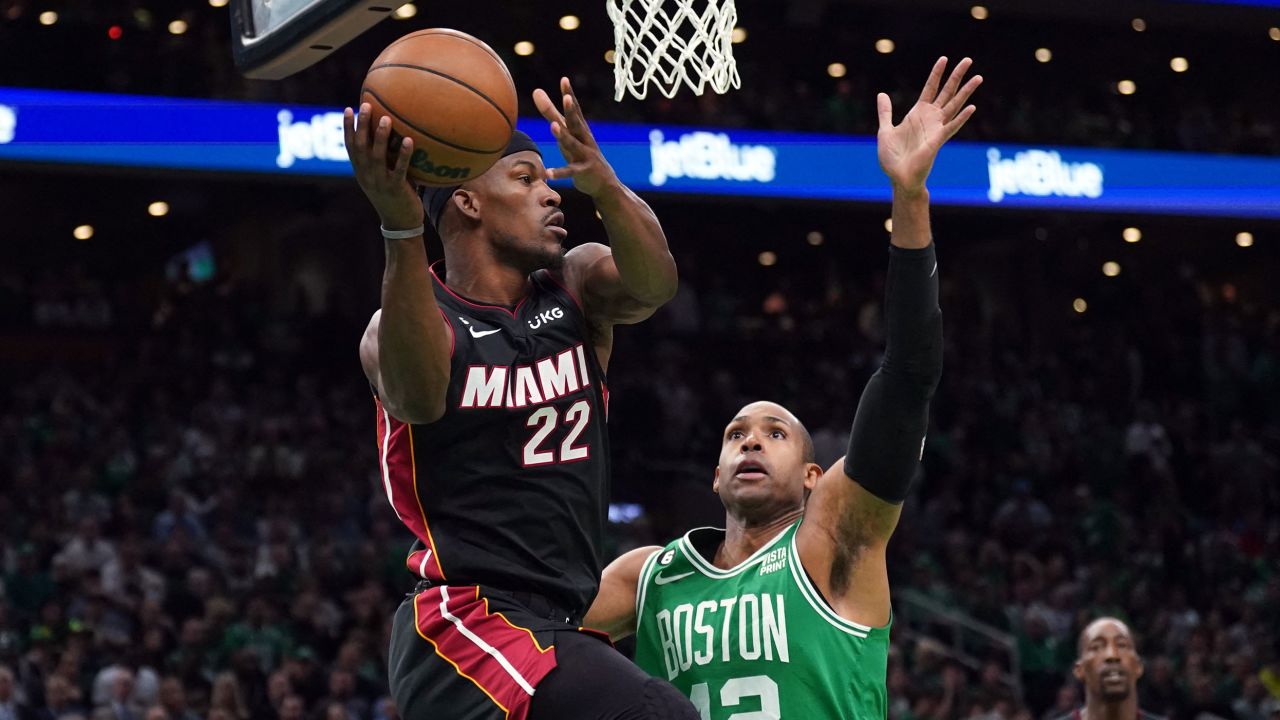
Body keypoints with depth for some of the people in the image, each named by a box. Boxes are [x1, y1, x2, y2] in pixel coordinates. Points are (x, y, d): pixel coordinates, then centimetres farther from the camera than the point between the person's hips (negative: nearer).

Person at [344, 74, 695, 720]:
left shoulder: (577, 288, 9)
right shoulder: (417, 321, -5)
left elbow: (655, 284, -15)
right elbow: (417, 397, -30)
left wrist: (604, 187, -36)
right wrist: (402, 229, -43)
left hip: (555, 630, 8)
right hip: (466, 626, -8)